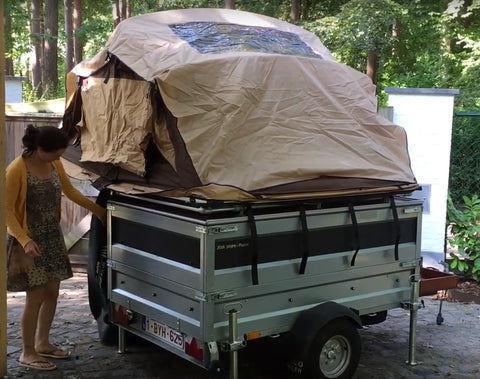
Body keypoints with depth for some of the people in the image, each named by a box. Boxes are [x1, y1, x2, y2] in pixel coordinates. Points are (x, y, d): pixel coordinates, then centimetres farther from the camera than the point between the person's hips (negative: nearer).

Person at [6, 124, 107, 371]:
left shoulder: (54, 164, 0)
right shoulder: (17, 170, -21)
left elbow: (70, 191, 15)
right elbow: (7, 210, -18)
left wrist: (98, 210, 16)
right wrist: (25, 240, -27)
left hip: (53, 236, 7)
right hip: (31, 239, -7)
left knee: (52, 291, 12)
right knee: (36, 295, -3)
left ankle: (42, 344, 28)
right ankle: (27, 353, 13)